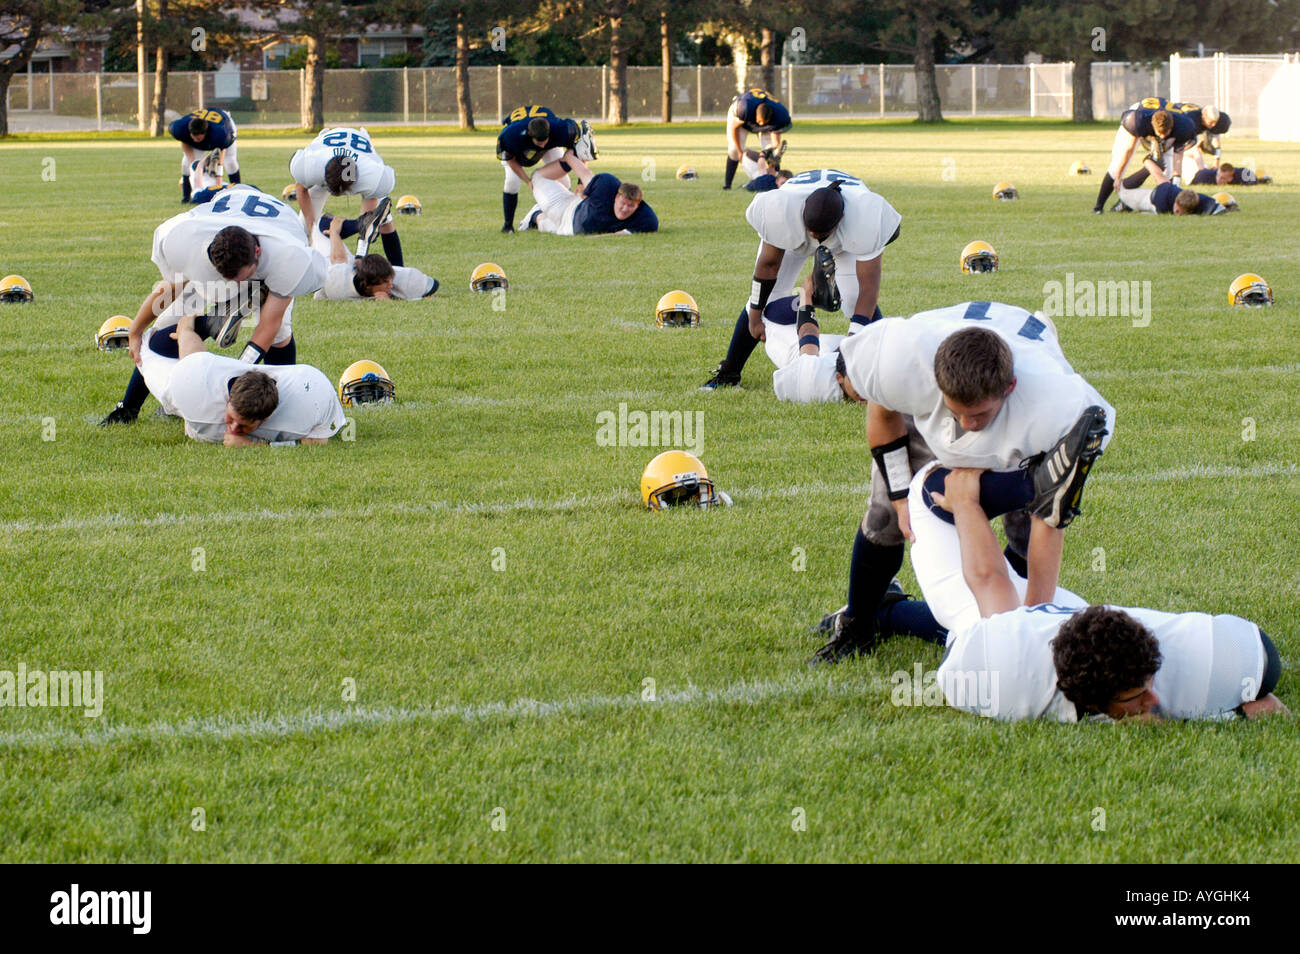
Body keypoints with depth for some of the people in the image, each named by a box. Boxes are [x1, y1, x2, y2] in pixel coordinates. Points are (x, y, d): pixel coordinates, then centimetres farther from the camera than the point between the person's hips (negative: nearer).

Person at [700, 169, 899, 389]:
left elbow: (869, 285, -38)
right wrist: (756, 315, -17)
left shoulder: (865, 220, -44)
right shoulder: (782, 210, -43)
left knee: (858, 300, -20)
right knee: (767, 298, -8)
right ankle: (728, 373, 7)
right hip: (791, 231, 0)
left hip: (847, 238, 0)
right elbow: (768, 265, -26)